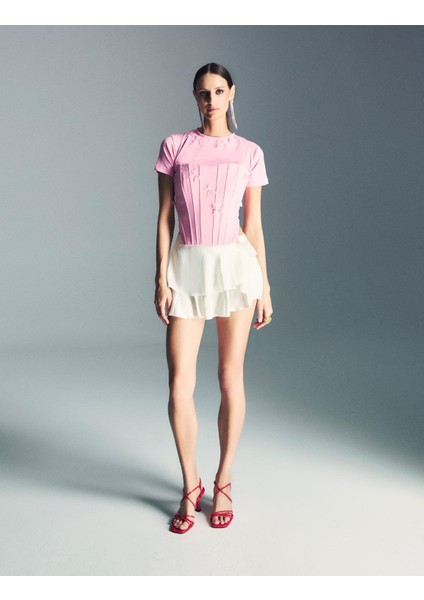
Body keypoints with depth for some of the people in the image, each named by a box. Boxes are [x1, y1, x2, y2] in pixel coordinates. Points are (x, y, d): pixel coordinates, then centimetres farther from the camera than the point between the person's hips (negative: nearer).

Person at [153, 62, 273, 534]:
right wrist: (161, 279, -3)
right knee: (179, 384, -3)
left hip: (236, 264, 0)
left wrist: (264, 287, 4)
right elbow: (165, 217, 4)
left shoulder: (249, 153, 7)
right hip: (187, 266, 0)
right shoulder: (174, 146, 6)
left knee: (230, 378, 5)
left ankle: (223, 482, 24)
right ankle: (190, 486, 18)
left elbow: (254, 224, 7)